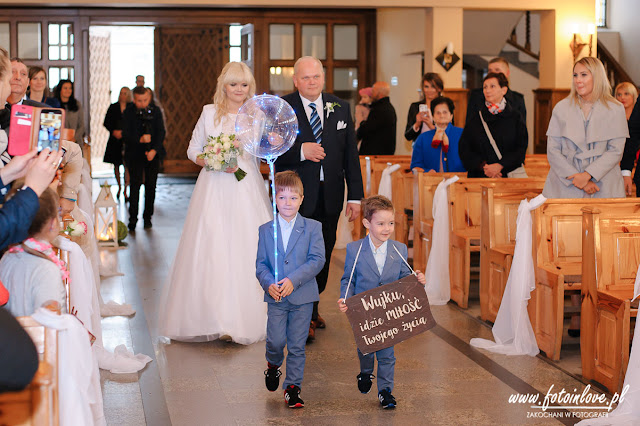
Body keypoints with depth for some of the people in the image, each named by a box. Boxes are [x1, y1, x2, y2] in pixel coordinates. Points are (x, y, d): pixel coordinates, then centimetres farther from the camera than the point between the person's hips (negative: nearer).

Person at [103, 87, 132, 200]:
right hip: (115, 140, 3)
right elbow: (106, 122, 7)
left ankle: (125, 190, -2)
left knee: (127, 166, -7)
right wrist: (114, 131, -9)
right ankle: (119, 187, 27)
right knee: (116, 165, 11)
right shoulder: (113, 107, 7)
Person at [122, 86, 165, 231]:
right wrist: (140, 139, -25)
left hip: (153, 153, 2)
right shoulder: (128, 113, -4)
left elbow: (161, 132, -2)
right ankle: (132, 219, -4)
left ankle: (147, 217, 14)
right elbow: (125, 136, -7)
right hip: (134, 154, -2)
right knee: (135, 185, -7)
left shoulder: (155, 111, 0)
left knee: (151, 185, 3)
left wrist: (154, 150, -15)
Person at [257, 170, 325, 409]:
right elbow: (261, 264, 5)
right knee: (276, 340, -5)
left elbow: (317, 260, -9)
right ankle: (273, 366, 28)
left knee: (297, 345, 3)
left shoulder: (312, 228, 0)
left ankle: (293, 387, 16)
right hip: (276, 298, 1)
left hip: (302, 296, -1)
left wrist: (293, 279, -20)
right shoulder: (265, 230, 6)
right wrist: (268, 284, -15)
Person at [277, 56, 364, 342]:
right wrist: (300, 151, -23)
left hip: (330, 196, 4)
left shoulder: (340, 108, 8)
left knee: (323, 254, 12)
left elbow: (351, 155, 8)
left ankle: (312, 307, 30)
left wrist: (355, 195, 4)